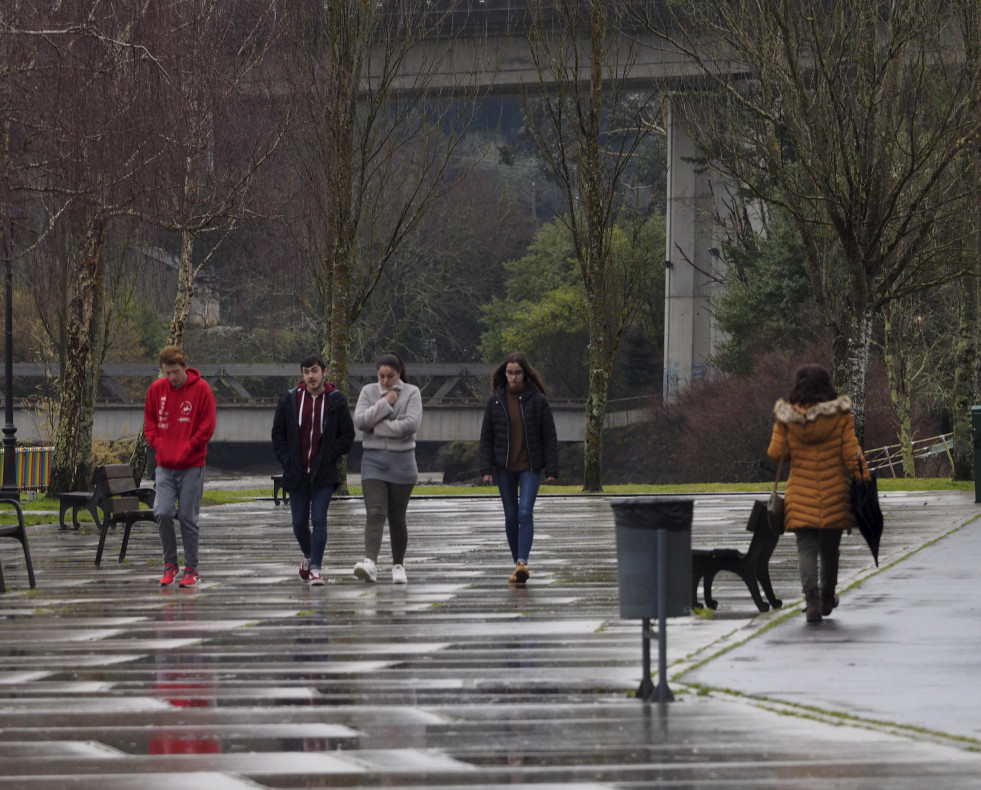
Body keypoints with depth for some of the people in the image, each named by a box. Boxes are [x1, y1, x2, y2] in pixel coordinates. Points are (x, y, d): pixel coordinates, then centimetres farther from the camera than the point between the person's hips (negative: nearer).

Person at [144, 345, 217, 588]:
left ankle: (191, 570, 10)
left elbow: (207, 427, -4)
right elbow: (149, 424, 12)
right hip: (164, 465, 3)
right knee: (163, 513, -10)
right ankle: (169, 563, 8)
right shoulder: (156, 390, 5)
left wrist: (186, 450, -10)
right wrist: (160, 447, -3)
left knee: (188, 518, 0)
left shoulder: (201, 389, -4)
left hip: (191, 467, -3)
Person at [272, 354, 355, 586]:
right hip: (296, 473, 2)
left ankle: (316, 567, -4)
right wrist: (286, 460, -1)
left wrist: (330, 458, -7)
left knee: (319, 519, -9)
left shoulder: (336, 400, -2)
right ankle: (308, 555, 36)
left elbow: (347, 435, 2)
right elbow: (278, 433, 9)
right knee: (299, 522, 8)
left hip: (324, 473, -2)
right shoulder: (289, 399, 3)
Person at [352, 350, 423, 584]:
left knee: (397, 518, 7)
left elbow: (411, 424, -15)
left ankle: (398, 565, 21)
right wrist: (386, 404, -12)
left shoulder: (411, 393, 0)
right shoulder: (369, 392, 7)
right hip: (373, 459, 1)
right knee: (375, 513, -14)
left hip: (401, 460, -1)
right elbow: (359, 420, -7)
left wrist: (377, 426, -11)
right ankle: (370, 563, -27)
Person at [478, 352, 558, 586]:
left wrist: (551, 469, -5)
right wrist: (486, 469, -3)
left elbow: (549, 437, -1)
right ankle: (518, 563, 17)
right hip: (505, 468, 3)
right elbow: (486, 437, 5)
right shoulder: (495, 401, 2)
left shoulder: (537, 400, -3)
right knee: (511, 516, 8)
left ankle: (522, 562, -24)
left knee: (525, 513, -16)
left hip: (530, 467, -3)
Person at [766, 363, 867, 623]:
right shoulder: (840, 415, -5)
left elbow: (775, 454, -2)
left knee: (806, 548, 0)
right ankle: (827, 600, 32)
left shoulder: (786, 416, -4)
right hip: (834, 493, 1)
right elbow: (852, 454, -6)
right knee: (830, 549, 17)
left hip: (801, 495, -1)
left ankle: (811, 598, -21)